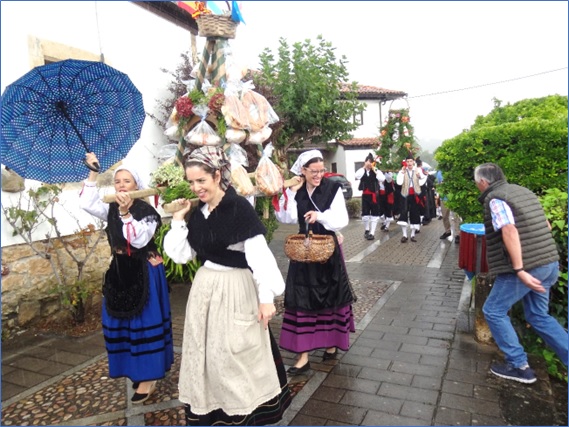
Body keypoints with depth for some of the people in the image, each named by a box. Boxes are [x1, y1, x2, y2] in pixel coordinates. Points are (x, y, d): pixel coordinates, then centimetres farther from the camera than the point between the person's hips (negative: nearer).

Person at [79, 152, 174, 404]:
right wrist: (93, 172, -12)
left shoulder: (146, 211, -13)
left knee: (144, 321, 0)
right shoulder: (111, 210, 5)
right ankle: (136, 369, 30)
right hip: (119, 272, 7)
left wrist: (126, 213, -29)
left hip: (144, 273, -6)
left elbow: (139, 240, -23)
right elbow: (86, 203, -8)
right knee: (122, 321, 13)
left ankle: (148, 376, 10)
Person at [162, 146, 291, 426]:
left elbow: (259, 255, -18)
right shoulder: (197, 213, 5)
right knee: (207, 355, 17)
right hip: (204, 290, 7)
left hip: (235, 291, -7)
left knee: (238, 357, 5)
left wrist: (266, 297, -21)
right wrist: (178, 220, 1)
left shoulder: (239, 207, -16)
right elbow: (181, 256, 7)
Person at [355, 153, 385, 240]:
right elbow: (357, 176, -18)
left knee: (374, 214, -1)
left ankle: (372, 233, 4)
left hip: (374, 195, -1)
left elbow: (382, 179, -18)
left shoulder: (377, 171, -2)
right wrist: (364, 167, -14)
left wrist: (374, 170, -16)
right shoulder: (362, 170, 3)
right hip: (365, 195, 2)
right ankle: (367, 230, 26)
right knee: (365, 214, 4)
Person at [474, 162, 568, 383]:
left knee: (494, 311, 7)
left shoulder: (495, 198, -10)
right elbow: (547, 226, 20)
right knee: (538, 316, 21)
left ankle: (519, 366, 12)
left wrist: (519, 270, -26)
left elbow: (509, 230, -24)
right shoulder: (523, 191, 15)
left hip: (527, 267, -8)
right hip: (550, 263, 9)